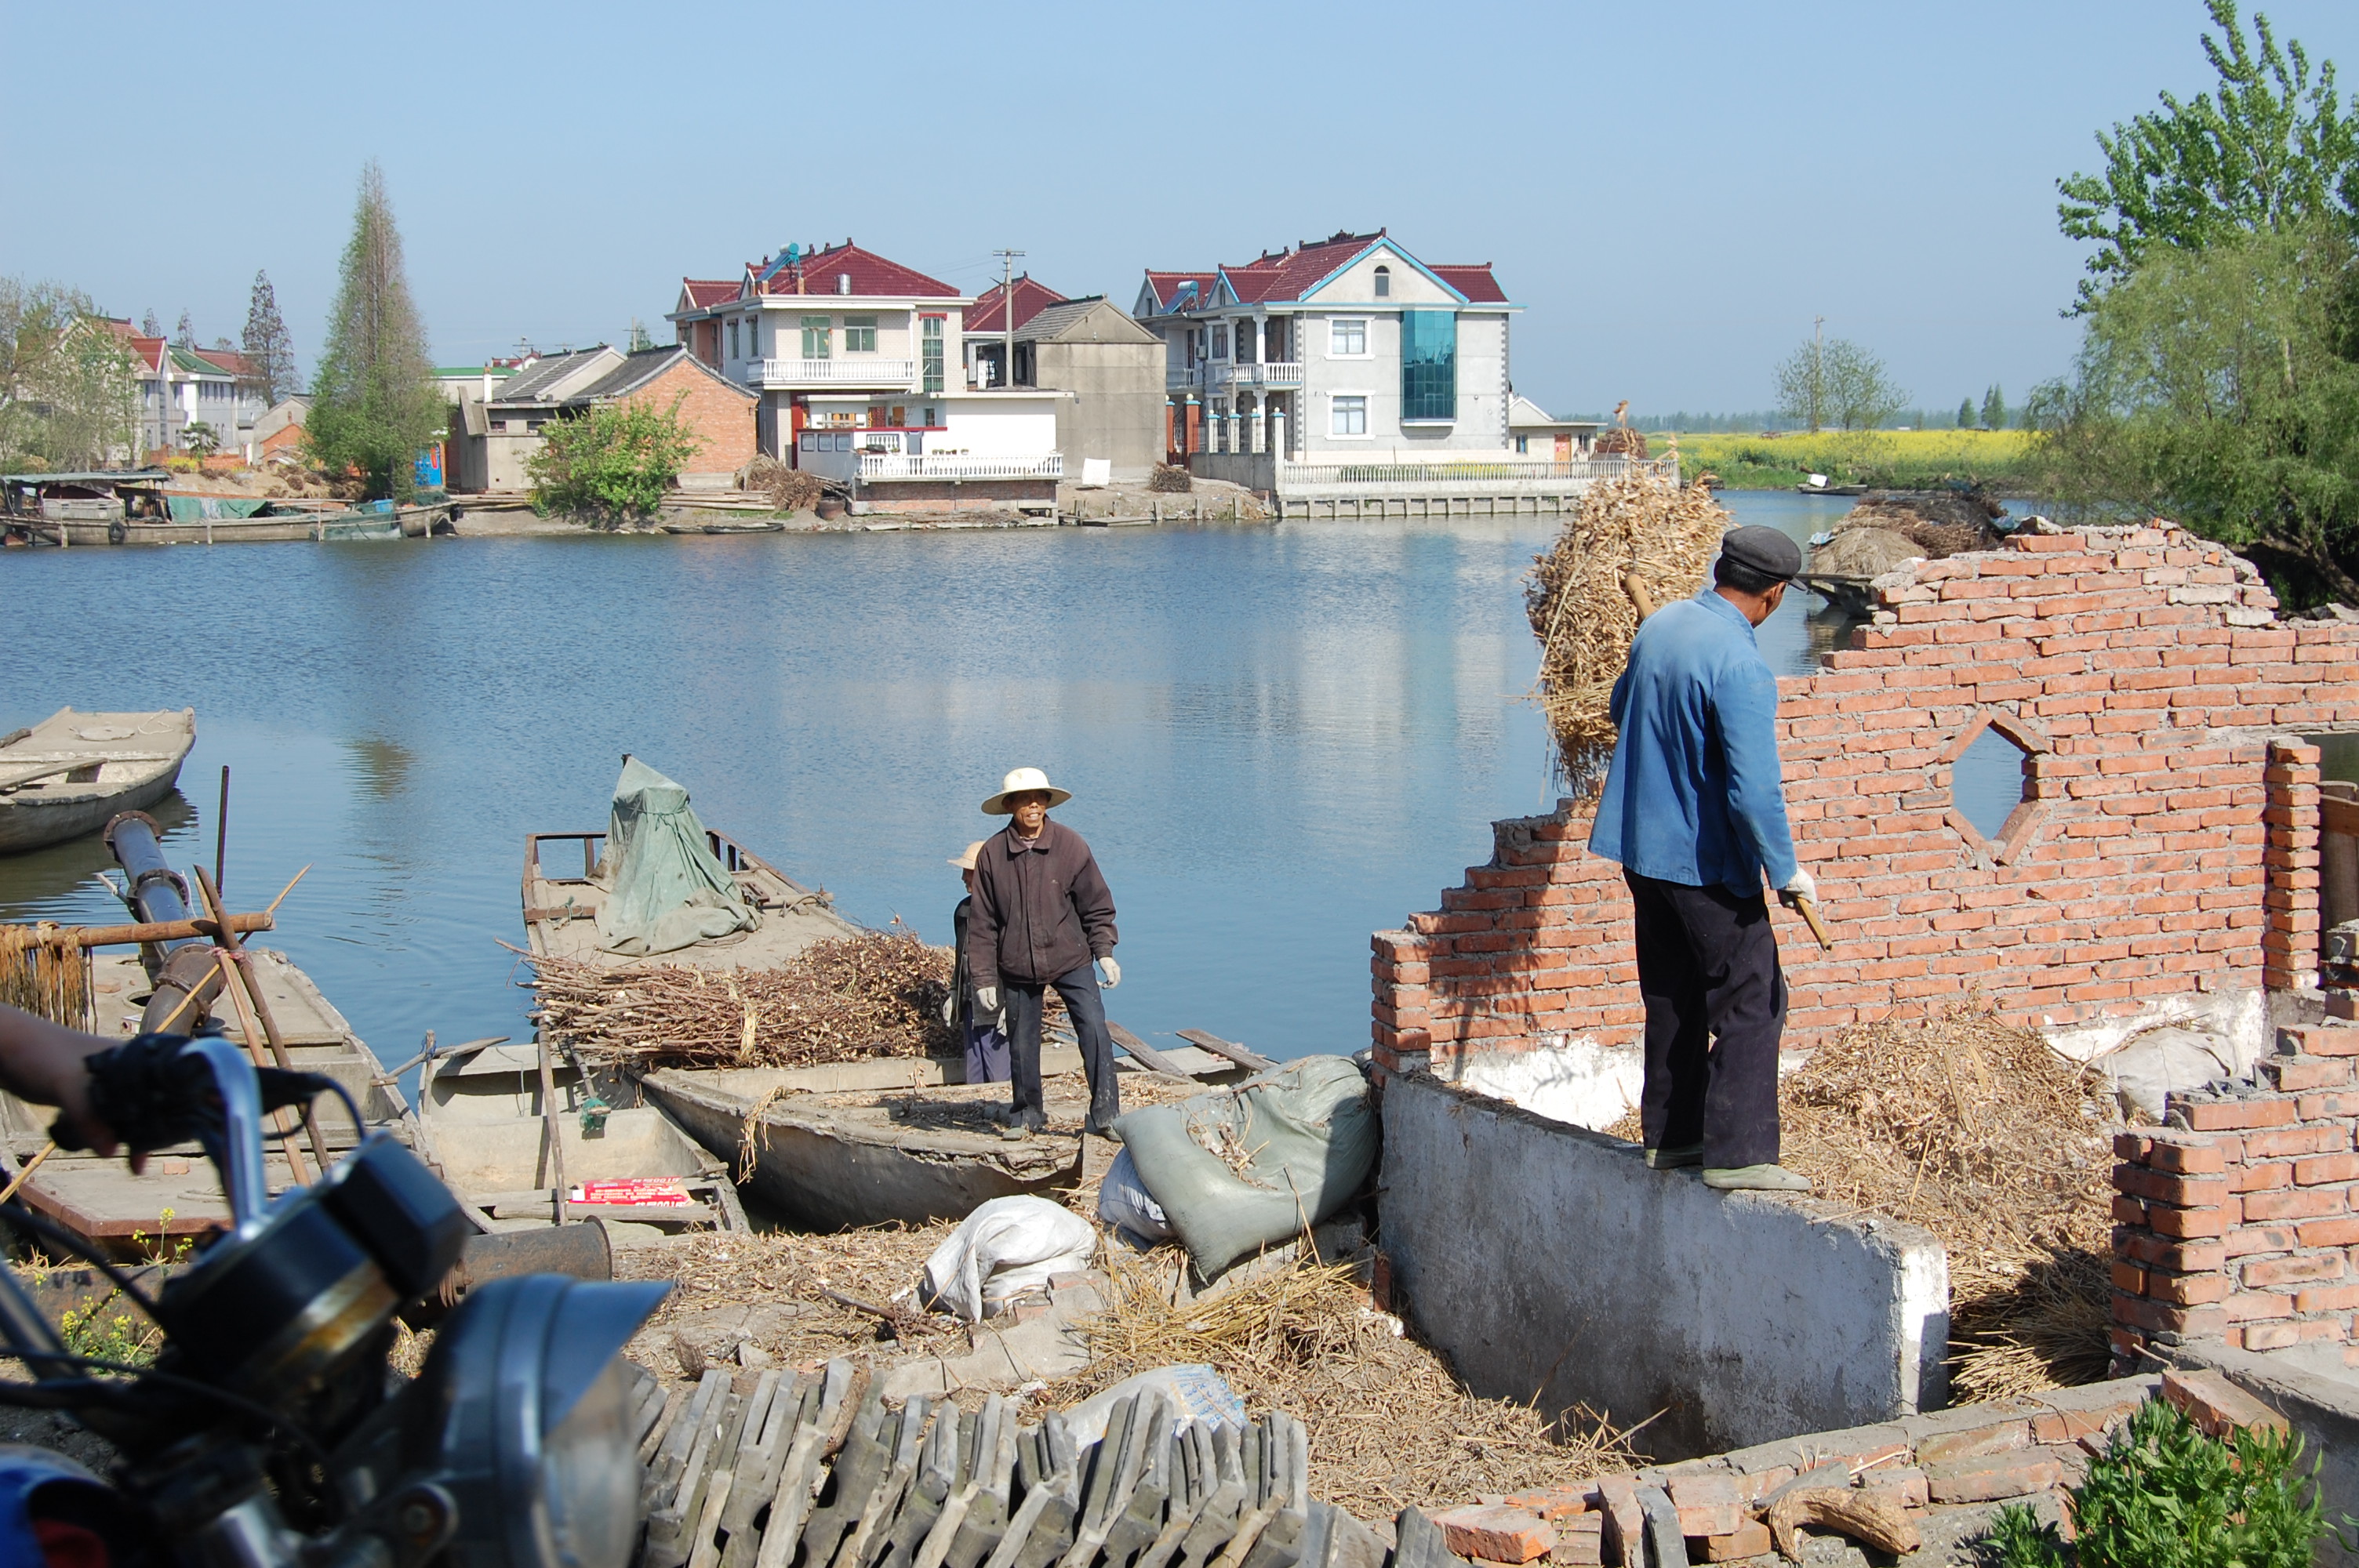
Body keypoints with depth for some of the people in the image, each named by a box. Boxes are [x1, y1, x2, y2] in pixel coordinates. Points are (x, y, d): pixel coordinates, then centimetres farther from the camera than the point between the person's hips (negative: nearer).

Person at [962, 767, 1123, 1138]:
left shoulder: (1070, 846, -5)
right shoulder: (991, 854, -4)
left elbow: (1096, 905, 3)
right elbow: (981, 923, 2)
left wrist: (1104, 952, -6)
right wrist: (984, 979, 0)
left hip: (1071, 961, -1)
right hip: (1017, 968, 1)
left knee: (1095, 1031, -12)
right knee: (1021, 1044, 9)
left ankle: (1105, 1115, -7)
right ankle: (1026, 1114, 29)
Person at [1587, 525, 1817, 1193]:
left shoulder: (1659, 626, 2)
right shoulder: (1740, 666, -24)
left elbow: (1623, 708, 20)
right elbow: (1754, 789, -25)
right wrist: (1786, 869, -14)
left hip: (1643, 845, 8)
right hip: (1707, 860, -8)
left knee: (1674, 997, 18)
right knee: (1752, 1000, 1)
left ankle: (1670, 1136, 24)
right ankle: (1737, 1152, -1)